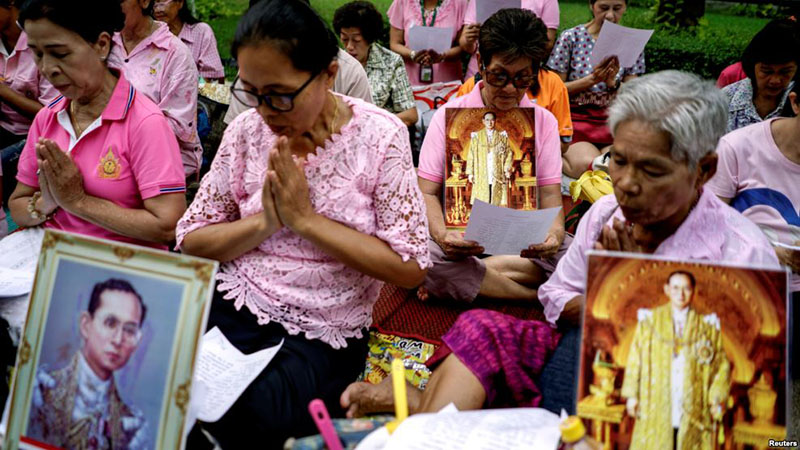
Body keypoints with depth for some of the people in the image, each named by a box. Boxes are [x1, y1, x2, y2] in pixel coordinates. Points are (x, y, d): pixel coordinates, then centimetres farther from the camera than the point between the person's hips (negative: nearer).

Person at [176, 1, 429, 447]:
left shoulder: (379, 135, -10)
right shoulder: (247, 131, 0)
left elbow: (411, 267, -14)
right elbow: (190, 239, 3)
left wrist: (306, 219, -19)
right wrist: (264, 223, -16)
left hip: (322, 332, -3)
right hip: (234, 306, 3)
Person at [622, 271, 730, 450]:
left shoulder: (707, 326, 6)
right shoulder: (649, 320, 5)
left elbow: (721, 363, 5)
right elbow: (635, 359, 5)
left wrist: (717, 399, -6)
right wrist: (632, 395, 0)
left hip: (692, 410, 0)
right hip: (656, 408, 0)